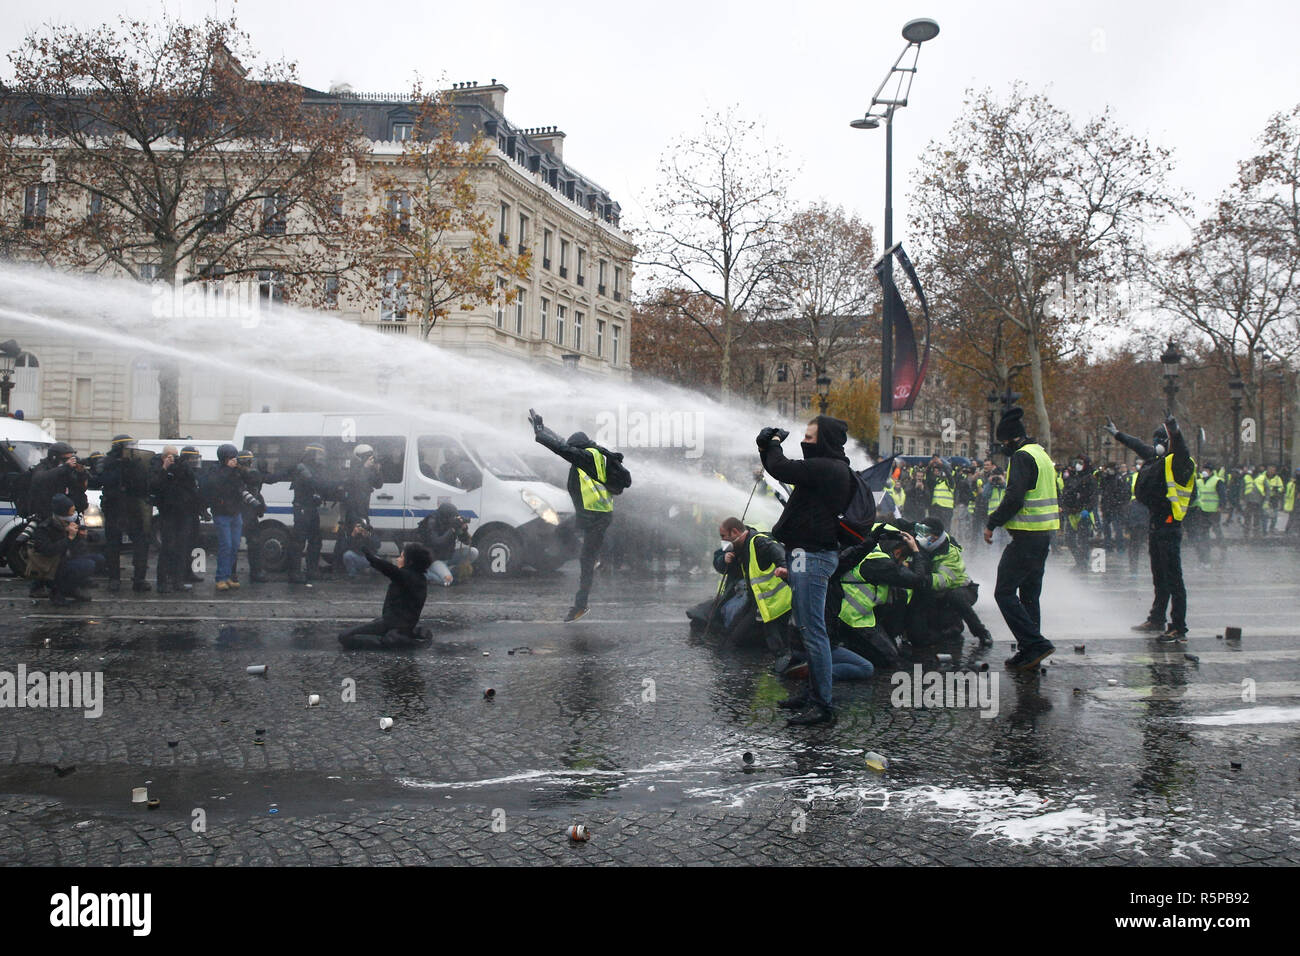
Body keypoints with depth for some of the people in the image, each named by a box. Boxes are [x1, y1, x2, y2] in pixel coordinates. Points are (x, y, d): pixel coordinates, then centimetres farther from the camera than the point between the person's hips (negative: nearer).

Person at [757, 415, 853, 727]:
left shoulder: (826, 468, -17)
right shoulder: (831, 467, 16)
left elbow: (781, 469, -22)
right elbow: (782, 471, 24)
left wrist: (773, 444, -2)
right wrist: (767, 448, 10)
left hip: (812, 556, -11)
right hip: (807, 553, 11)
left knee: (813, 631, -9)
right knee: (806, 628, 18)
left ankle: (823, 707, -6)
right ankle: (814, 694, 27)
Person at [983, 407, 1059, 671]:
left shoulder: (1022, 457, -13)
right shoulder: (1042, 455, 18)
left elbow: (1014, 498, -22)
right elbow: (1055, 495, 24)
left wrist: (992, 524, -13)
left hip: (1026, 537, -10)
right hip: (1045, 534, 10)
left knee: (1004, 593, -6)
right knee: (1029, 594, 14)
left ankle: (1035, 644, -14)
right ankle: (1029, 651, 15)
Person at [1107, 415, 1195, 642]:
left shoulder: (1180, 462, -11)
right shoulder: (1157, 458, 14)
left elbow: (1181, 451, -35)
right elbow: (1139, 446, 32)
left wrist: (1175, 433, -53)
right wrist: (1117, 434, 44)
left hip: (1169, 527, -9)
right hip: (1155, 525, 9)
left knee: (1173, 578, -9)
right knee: (1159, 577, 18)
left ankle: (1179, 629, -7)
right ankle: (1156, 620, 29)